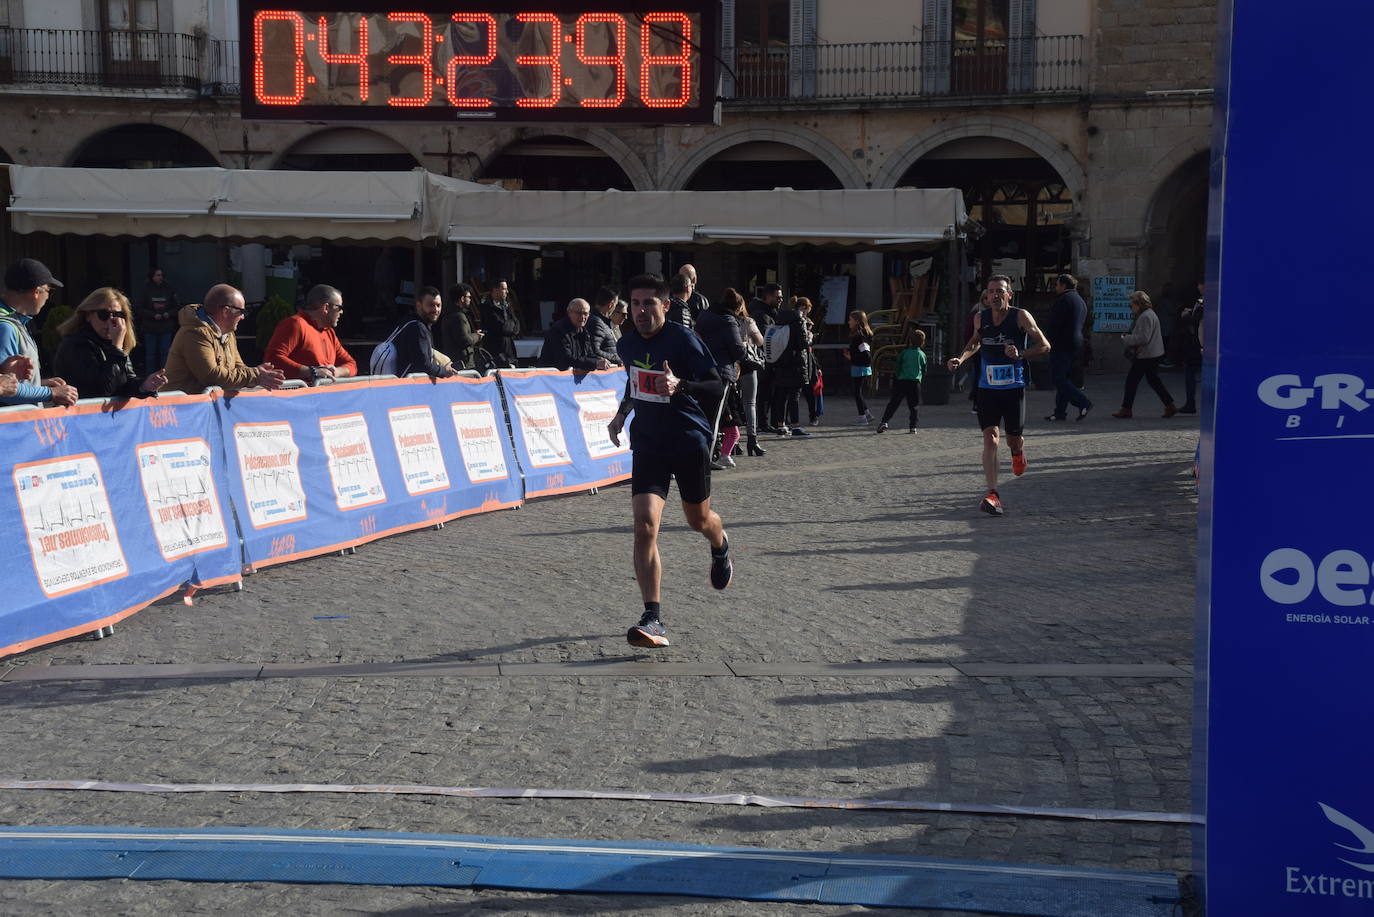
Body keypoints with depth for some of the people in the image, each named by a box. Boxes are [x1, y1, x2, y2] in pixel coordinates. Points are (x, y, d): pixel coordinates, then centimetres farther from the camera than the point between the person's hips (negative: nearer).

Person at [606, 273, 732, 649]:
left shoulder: (683, 339, -15)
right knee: (644, 527, -14)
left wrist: (679, 385, -34)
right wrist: (621, 414, 15)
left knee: (699, 519, 15)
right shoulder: (626, 343, 4)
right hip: (647, 442, 3)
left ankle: (720, 547, 56)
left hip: (690, 439, -3)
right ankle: (653, 620, -16)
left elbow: (718, 386, -18)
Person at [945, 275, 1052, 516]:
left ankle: (1018, 452, 47)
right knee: (989, 438, -11)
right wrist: (961, 358, 7)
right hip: (987, 388, 2)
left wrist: (1020, 354, -22)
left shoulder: (1021, 316, -8)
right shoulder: (981, 318, 3)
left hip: (1014, 387, -2)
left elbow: (1044, 346, -6)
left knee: (1014, 439, 7)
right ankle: (993, 495, -15)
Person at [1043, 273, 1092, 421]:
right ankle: (1060, 412, 13)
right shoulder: (1080, 301, 19)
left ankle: (1083, 403, -17)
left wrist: (1046, 339, -9)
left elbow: (1055, 324, -18)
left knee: (1059, 378, -8)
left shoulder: (1063, 299, -12)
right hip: (1077, 344, 10)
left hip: (1062, 344, -10)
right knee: (1064, 378, 13)